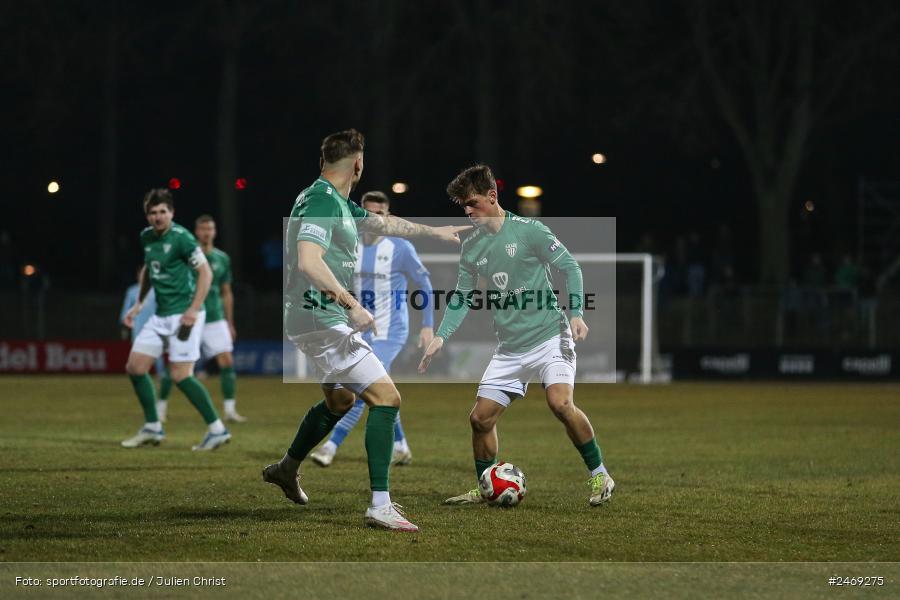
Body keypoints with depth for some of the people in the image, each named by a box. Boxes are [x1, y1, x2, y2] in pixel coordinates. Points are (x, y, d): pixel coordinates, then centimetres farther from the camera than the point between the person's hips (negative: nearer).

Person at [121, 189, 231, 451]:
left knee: (180, 376, -12)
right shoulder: (147, 237, 9)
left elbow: (205, 272, -14)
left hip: (183, 315, -8)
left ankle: (217, 429, -4)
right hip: (160, 316, 8)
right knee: (135, 367, 5)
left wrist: (193, 310, -21)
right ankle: (152, 428, 17)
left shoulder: (181, 237, -14)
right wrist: (139, 303, 20)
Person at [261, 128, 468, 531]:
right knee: (385, 396, -15)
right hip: (321, 320, -11)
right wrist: (351, 304, -32)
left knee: (340, 399, 30)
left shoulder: (337, 202, 13)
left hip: (315, 319, 11)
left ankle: (287, 469, 46)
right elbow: (309, 260, -30)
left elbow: (382, 223, 29)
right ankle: (380, 506, -19)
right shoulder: (322, 200, -18)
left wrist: (434, 232, 37)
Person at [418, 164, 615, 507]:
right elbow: (462, 297, 15)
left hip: (550, 337, -6)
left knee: (560, 403, -27)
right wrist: (441, 337, 2)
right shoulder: (471, 248, 8)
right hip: (510, 348, 6)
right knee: (480, 418, 1)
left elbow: (570, 267, -5)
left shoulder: (528, 230, -9)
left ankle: (599, 475, -11)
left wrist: (576, 313, -15)